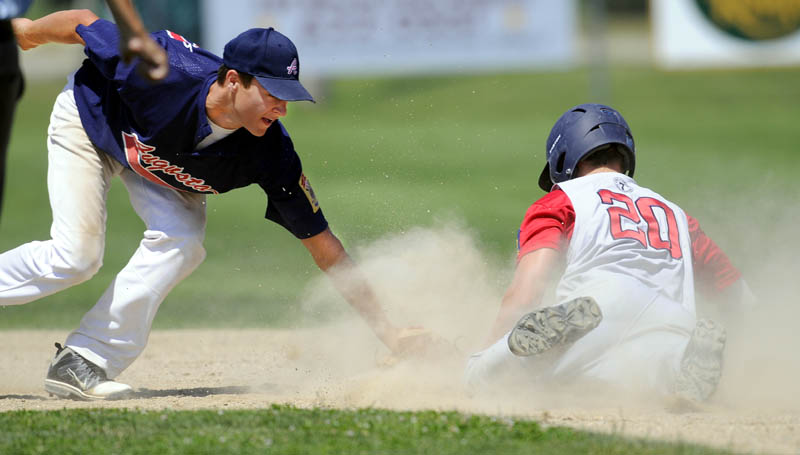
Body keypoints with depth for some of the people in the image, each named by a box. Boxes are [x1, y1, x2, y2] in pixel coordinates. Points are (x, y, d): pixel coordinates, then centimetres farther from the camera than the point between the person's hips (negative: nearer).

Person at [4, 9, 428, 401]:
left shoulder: (271, 155, -32)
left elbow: (324, 246, -27)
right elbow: (82, 23, -24)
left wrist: (387, 332, -31)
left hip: (166, 166, 3)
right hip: (88, 122, -3)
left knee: (179, 242, -21)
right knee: (77, 257, -18)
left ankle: (82, 364, -10)